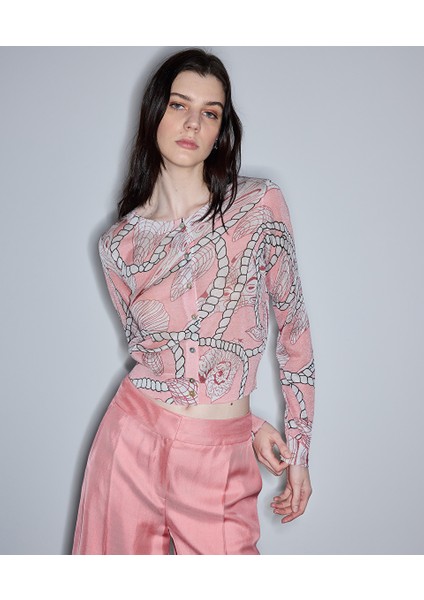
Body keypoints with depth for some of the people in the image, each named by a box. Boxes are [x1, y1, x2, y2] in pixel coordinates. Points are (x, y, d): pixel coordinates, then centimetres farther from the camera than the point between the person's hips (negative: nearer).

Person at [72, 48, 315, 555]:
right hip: (134, 440, 2)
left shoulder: (261, 204, -4)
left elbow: (292, 326, 1)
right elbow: (145, 350, 7)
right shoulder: (119, 245, 1)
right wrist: (249, 423, 1)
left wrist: (299, 449, 3)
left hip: (220, 459, -1)